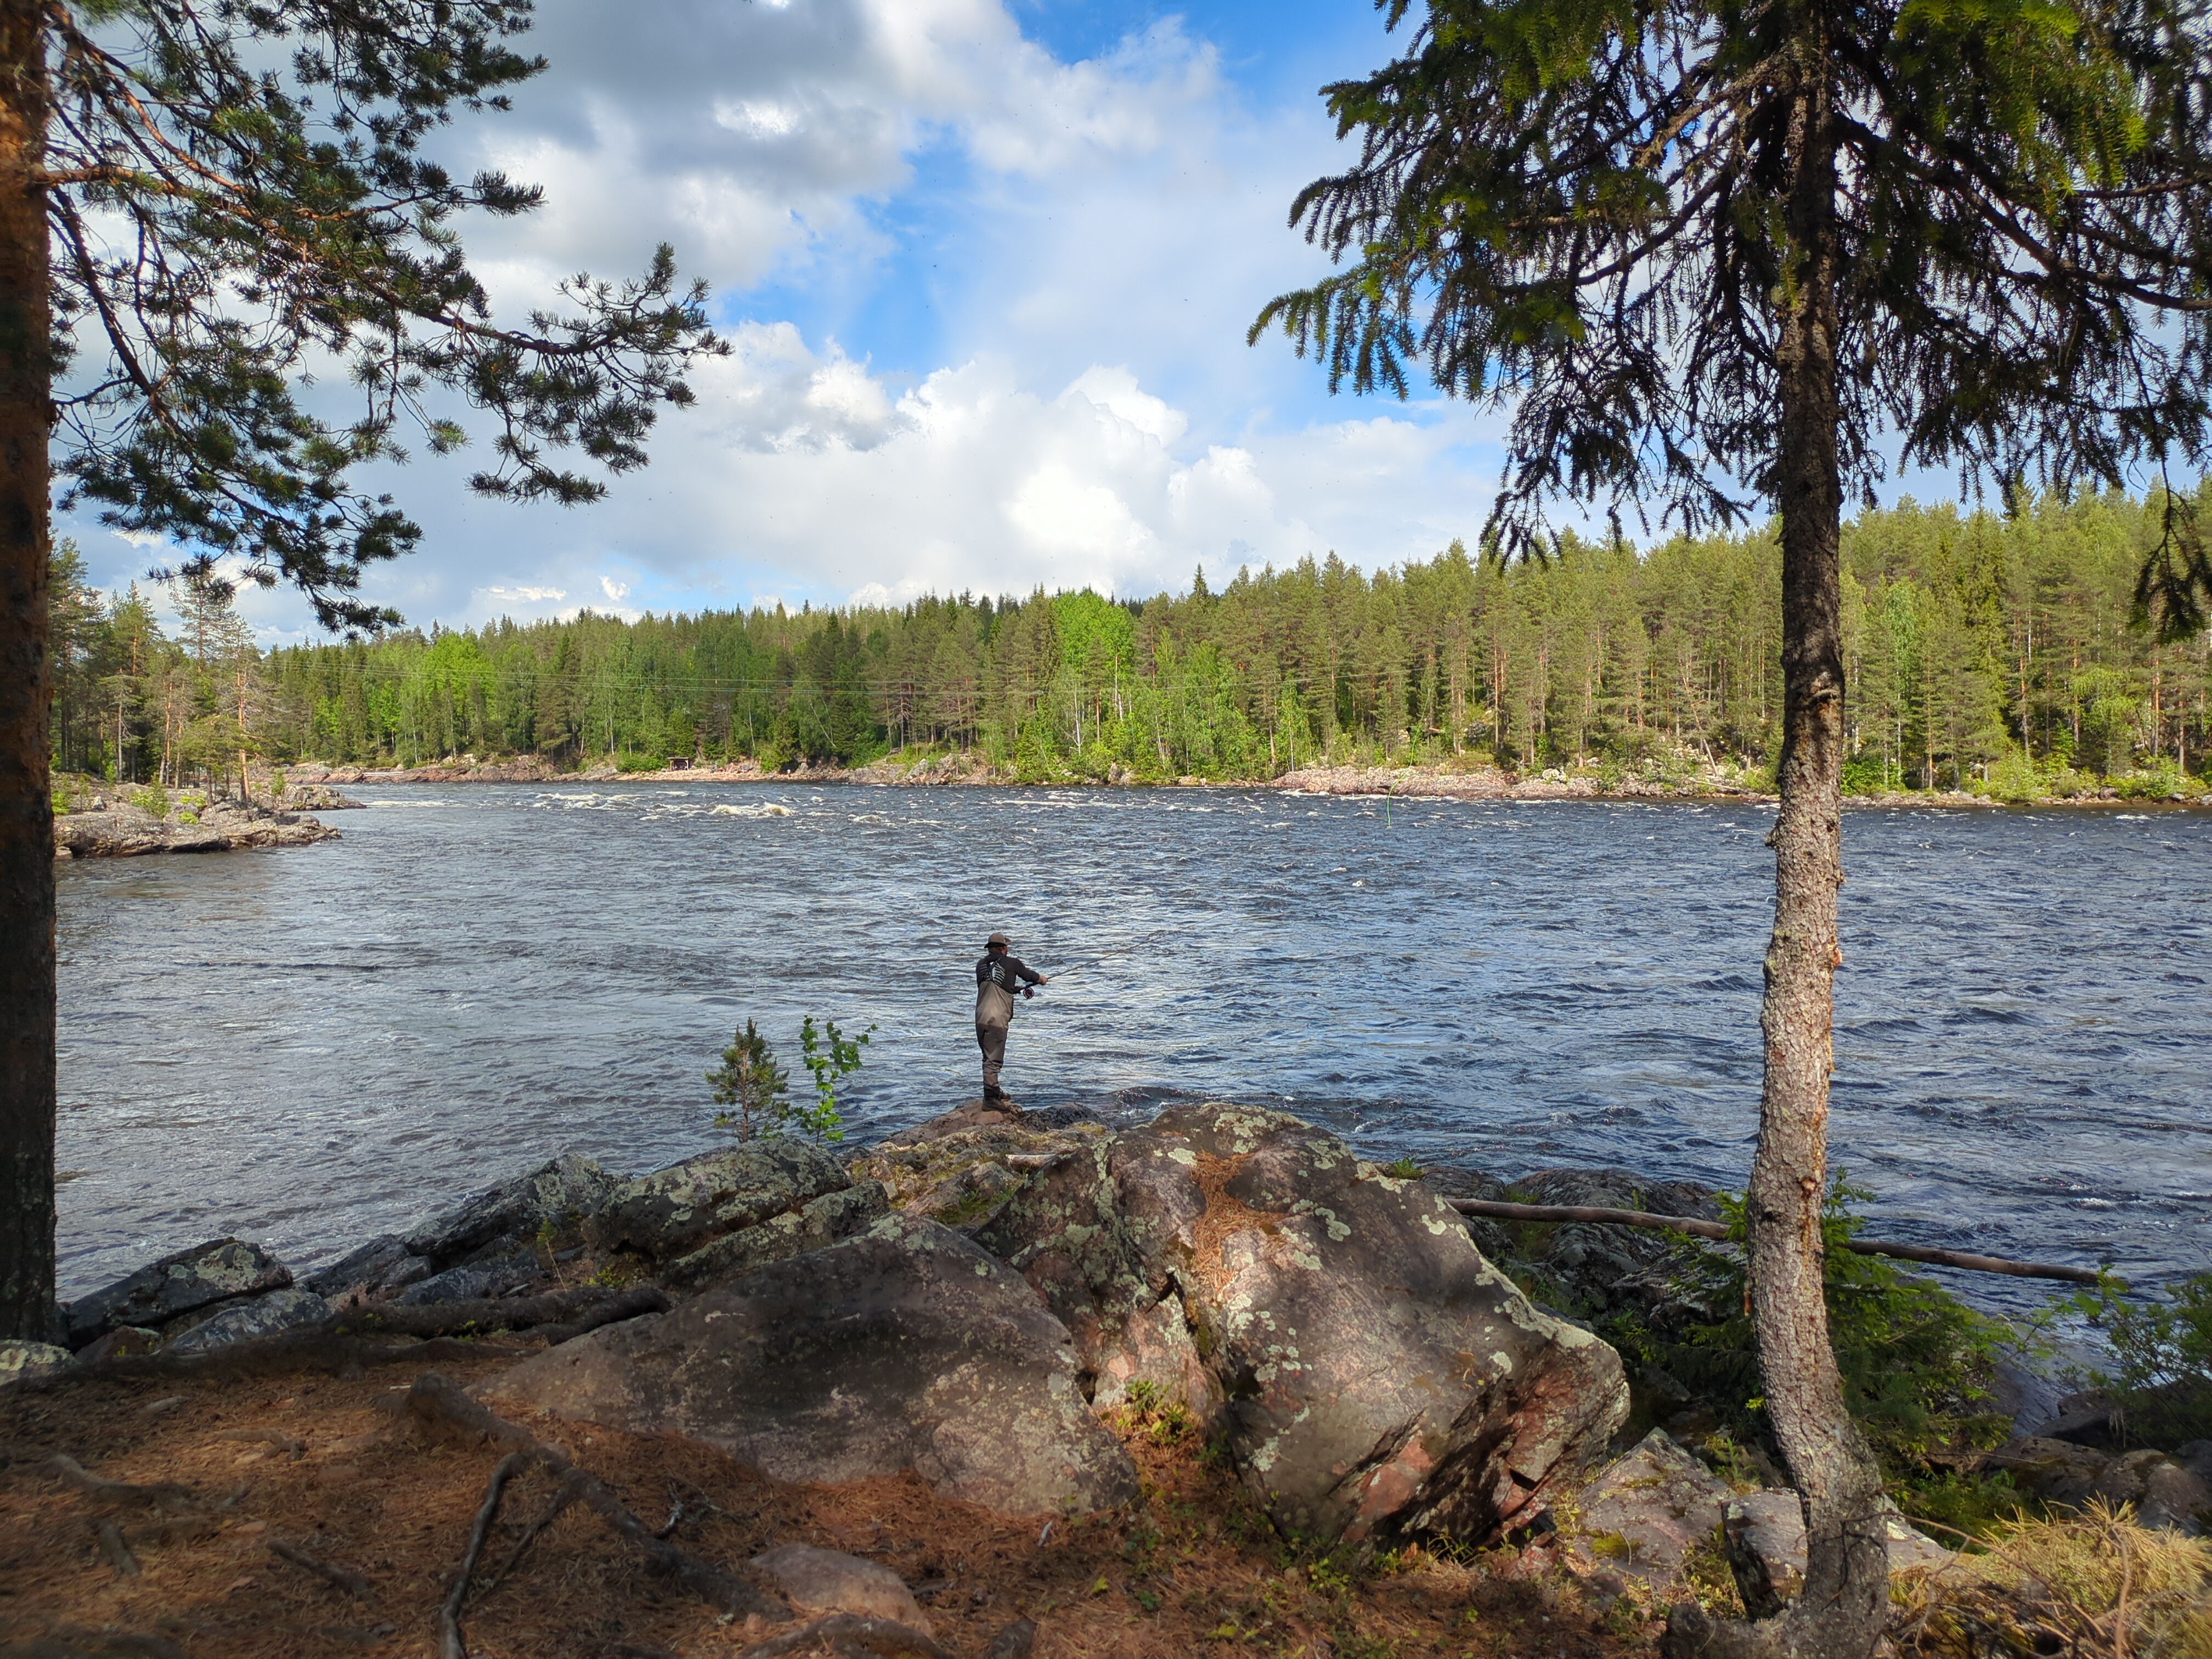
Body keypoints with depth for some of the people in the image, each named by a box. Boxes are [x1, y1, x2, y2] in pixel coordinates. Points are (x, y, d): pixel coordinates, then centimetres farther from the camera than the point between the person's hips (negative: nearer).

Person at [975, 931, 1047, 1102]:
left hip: (980, 1018, 6)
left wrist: (1016, 988, 35)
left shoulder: (981, 965, 14)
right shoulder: (1011, 963, 0)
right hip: (997, 1019, -6)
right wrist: (1042, 979, 38)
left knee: (989, 1056, 17)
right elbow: (1031, 976, 15)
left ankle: (994, 1091, 29)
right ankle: (990, 1096, -9)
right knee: (994, 1058, -5)